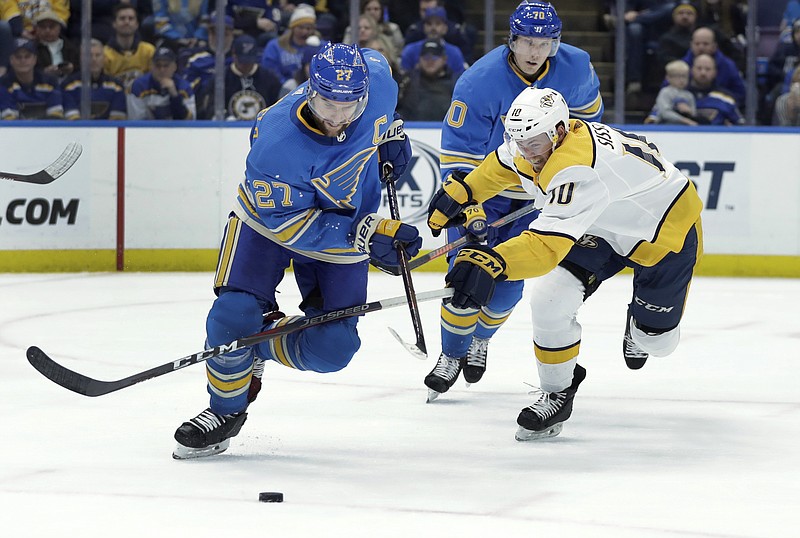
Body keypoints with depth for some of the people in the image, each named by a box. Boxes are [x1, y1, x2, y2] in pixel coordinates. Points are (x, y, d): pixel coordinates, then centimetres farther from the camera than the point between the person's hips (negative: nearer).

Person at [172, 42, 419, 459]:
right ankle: (227, 410, 9)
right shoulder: (276, 141, -37)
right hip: (270, 216, -3)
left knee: (331, 349, -7)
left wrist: (390, 134, 3)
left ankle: (256, 346, 22)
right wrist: (365, 235, -35)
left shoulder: (376, 78, -25)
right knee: (234, 315, -17)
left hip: (347, 227, 3)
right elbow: (286, 221, -30)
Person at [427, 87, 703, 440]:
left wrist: (491, 265, -72)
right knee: (549, 301, -14)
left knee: (656, 341, 5)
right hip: (604, 227, 7)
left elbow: (548, 243, -57)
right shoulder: (539, 141, -18)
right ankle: (557, 393, 6)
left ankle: (642, 329, 43)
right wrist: (459, 192, 9)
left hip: (666, 229, -7)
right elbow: (503, 165, 10)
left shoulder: (577, 171, -44)